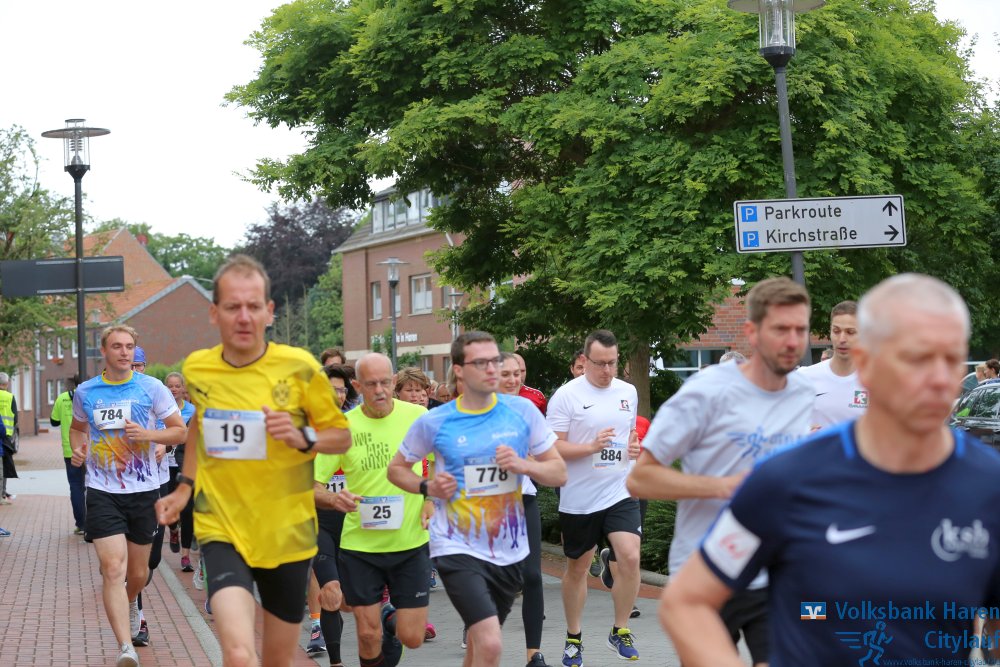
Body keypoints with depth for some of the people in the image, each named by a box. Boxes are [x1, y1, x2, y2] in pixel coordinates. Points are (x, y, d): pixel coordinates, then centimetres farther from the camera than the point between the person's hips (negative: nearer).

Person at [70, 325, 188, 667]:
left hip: (144, 490, 1)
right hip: (103, 492, 0)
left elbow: (180, 431, 0)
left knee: (138, 572, 13)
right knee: (113, 568, -17)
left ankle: (131, 603, 49)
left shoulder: (152, 388, -2)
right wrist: (78, 447, 1)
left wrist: (147, 434, -17)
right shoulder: (85, 392, 4)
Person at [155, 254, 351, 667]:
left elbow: (342, 436, 0)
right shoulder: (196, 369, -2)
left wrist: (303, 437, -19)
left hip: (287, 536, 0)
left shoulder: (300, 368, -10)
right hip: (222, 531, 0)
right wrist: (185, 486, 15)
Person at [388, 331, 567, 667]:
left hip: (509, 549, 4)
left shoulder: (522, 411, -2)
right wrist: (427, 487, -11)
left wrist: (522, 465, -17)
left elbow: (559, 473, 3)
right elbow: (397, 468, 8)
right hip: (458, 548, -4)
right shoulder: (433, 422, -6)